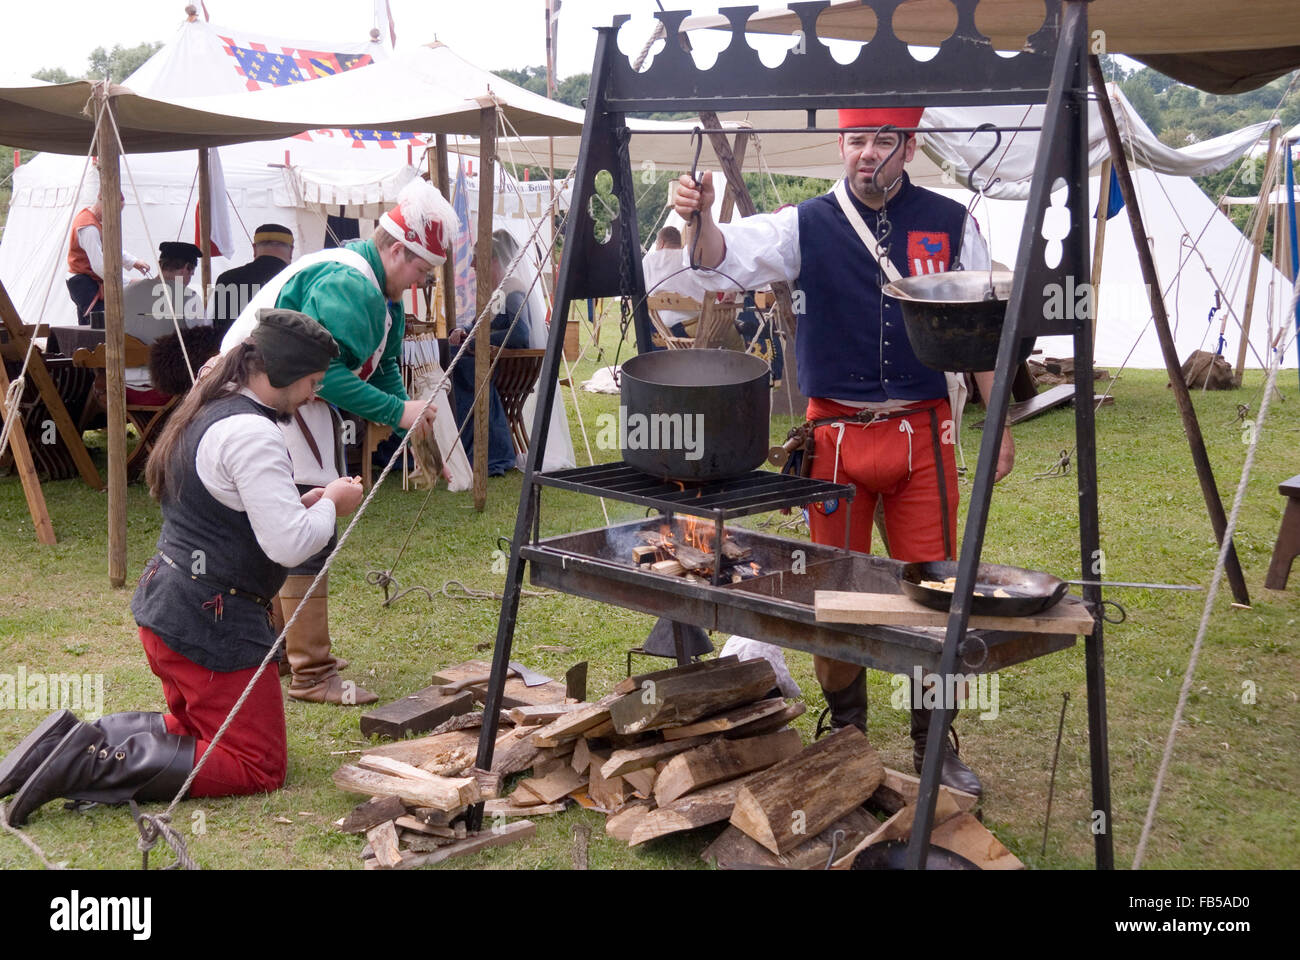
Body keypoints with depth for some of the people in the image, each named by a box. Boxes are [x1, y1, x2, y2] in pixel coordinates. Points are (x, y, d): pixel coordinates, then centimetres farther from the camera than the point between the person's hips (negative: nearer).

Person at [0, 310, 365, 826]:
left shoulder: (207, 412, 11)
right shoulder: (253, 433, -20)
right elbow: (288, 545, -23)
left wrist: (302, 503, 10)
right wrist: (330, 505, -5)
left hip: (164, 605, 10)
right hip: (211, 623, -10)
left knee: (192, 730, 28)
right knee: (259, 766, 0)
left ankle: (76, 741, 8)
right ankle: (90, 765, -12)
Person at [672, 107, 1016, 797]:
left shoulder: (948, 224, 4)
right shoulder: (808, 225, 0)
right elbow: (727, 256, -16)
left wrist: (999, 423, 9)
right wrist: (699, 218, -38)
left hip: (921, 434, 1)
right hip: (834, 433, 0)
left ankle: (933, 745, 21)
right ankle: (846, 736, 25)